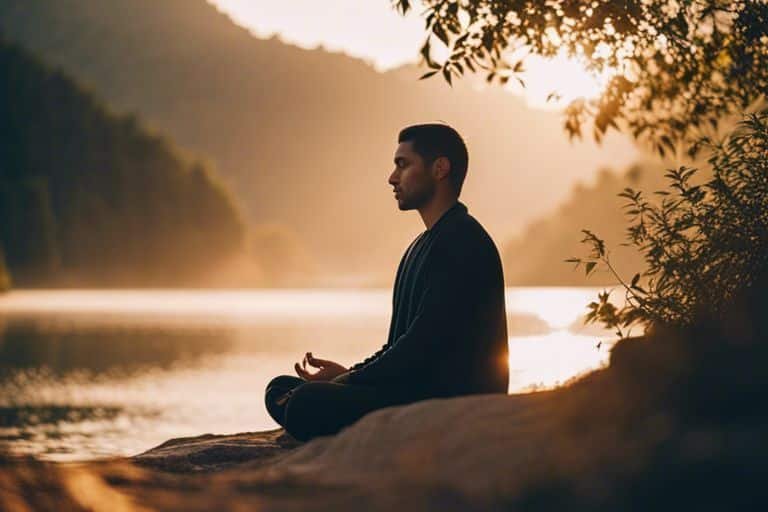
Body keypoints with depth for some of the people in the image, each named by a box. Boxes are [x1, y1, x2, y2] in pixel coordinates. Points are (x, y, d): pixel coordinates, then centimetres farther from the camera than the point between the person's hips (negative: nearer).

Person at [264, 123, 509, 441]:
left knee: (308, 402, -28)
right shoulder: (423, 246, 21)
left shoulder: (462, 242, -13)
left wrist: (348, 381, -12)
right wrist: (348, 374, 4)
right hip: (416, 393, 11)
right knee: (281, 391, 9)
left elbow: (423, 345, -19)